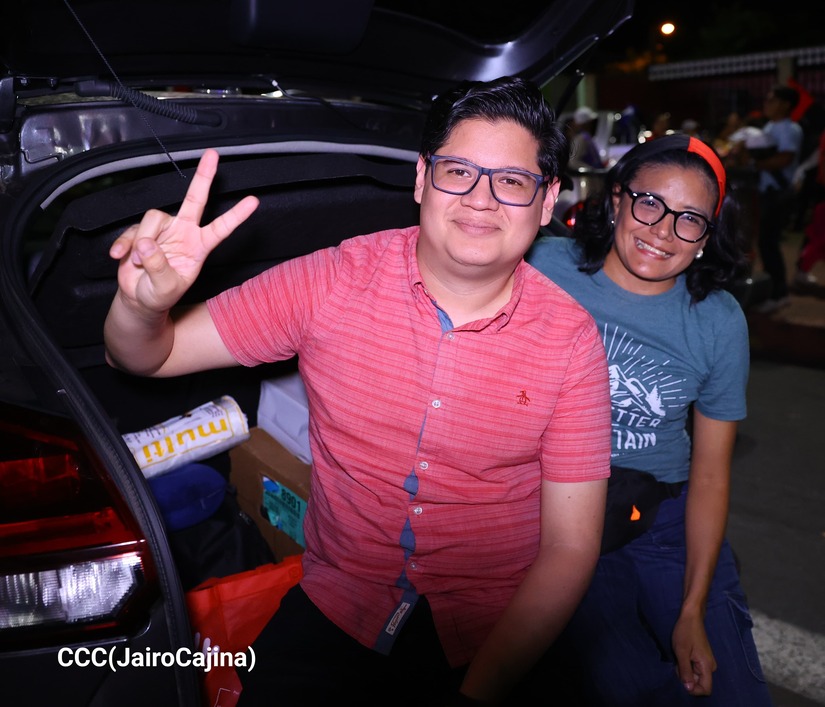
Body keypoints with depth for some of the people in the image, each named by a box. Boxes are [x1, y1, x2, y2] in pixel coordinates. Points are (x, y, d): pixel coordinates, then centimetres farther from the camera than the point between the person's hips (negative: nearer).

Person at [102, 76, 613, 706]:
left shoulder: (571, 339, -12)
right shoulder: (333, 281, -11)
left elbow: (569, 548, -9)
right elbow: (148, 357, -5)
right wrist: (142, 302, -28)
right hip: (335, 610, 0)